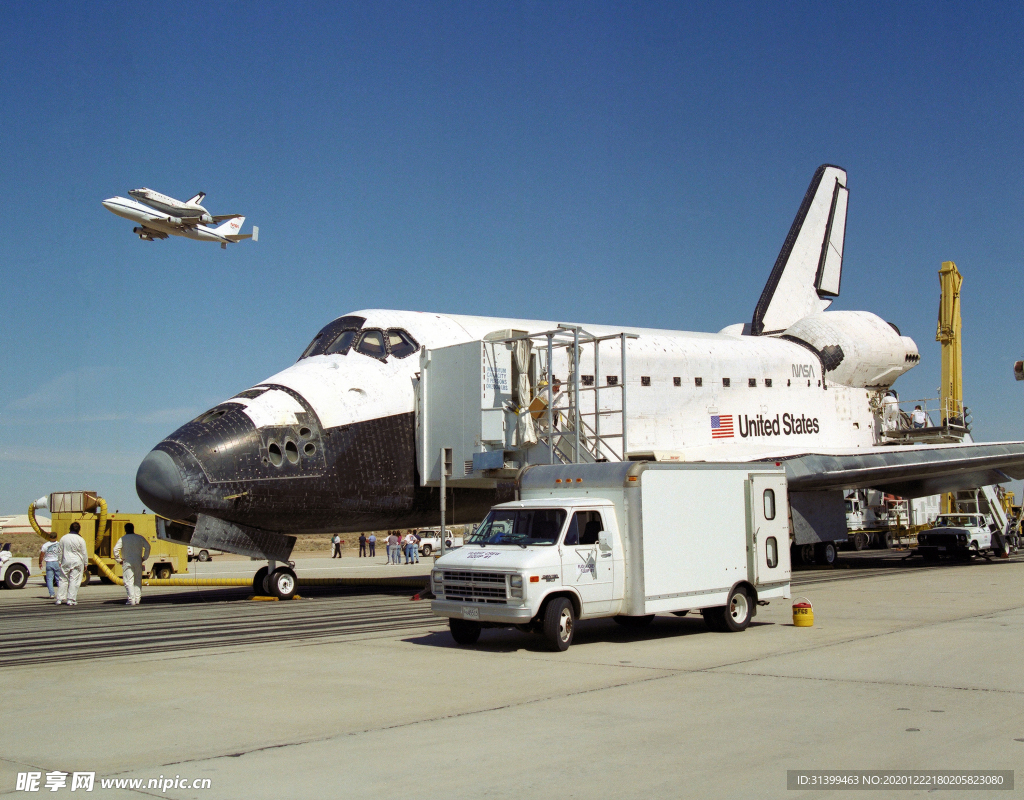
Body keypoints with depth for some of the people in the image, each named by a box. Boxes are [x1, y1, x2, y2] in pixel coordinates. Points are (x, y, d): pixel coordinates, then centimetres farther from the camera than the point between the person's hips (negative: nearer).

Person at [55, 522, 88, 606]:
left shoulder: (63, 538, 2)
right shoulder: (80, 540, -7)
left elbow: (59, 551, 9)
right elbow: (84, 553, -3)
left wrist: (59, 561, 20)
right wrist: (85, 564, 6)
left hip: (66, 562, 3)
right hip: (77, 562, -3)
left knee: (63, 580, 11)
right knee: (74, 581, -1)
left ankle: (60, 599, 9)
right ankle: (71, 600, -3)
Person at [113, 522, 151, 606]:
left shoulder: (122, 539, -3)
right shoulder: (140, 538, 6)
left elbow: (115, 549, -12)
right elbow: (147, 547, 3)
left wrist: (119, 560, -4)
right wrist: (144, 558, 8)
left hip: (127, 562, -3)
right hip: (138, 561, 3)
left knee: (128, 581, -3)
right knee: (138, 581, 13)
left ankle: (131, 600, -11)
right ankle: (137, 599, 12)